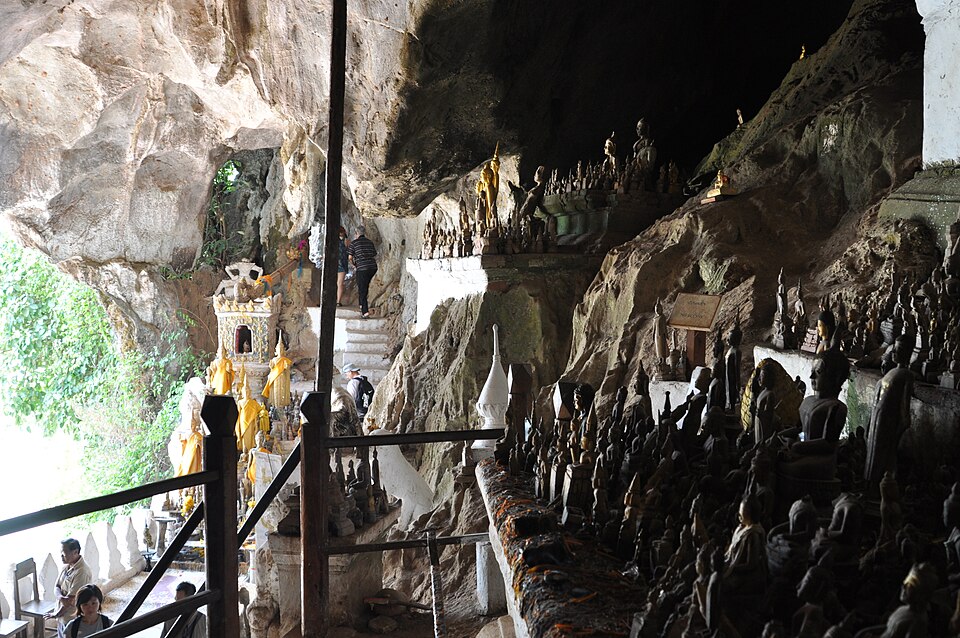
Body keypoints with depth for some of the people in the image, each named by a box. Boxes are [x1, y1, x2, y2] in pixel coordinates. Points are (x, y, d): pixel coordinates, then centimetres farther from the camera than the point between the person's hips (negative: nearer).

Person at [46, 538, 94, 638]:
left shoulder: (82, 572, -24)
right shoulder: (67, 566, 4)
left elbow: (71, 599, -22)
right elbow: (57, 587, 5)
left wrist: (56, 614, -10)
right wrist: (60, 597, -17)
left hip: (72, 619, -8)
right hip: (62, 616, 8)